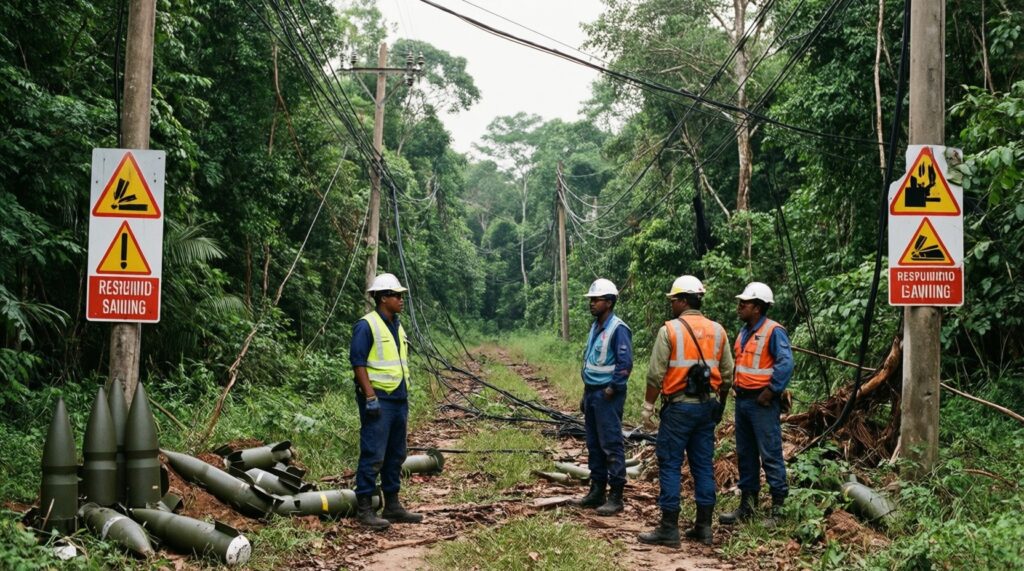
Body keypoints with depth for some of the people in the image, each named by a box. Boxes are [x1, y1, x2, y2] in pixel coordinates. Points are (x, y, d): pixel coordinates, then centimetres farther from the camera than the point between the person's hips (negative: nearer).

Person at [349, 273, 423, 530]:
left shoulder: (397, 326, 16)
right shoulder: (367, 325, -10)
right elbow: (358, 361, -15)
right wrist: (370, 396, -20)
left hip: (399, 399, 9)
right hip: (378, 400, -9)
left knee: (395, 455, 13)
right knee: (373, 455, -8)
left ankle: (392, 505, 22)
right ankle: (364, 508, -2)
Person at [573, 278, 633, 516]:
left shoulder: (618, 329, -14)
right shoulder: (595, 327, 14)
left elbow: (625, 364, -18)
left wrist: (611, 389, -16)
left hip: (608, 395, -9)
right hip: (591, 392, 9)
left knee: (612, 446, -6)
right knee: (594, 445, 13)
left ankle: (615, 497, -2)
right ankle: (597, 492, 21)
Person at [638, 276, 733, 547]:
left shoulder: (669, 330, -8)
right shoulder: (718, 331, 8)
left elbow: (656, 374, -10)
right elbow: (727, 374, 11)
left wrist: (648, 406, -1)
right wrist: (718, 405, 21)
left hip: (679, 406, -5)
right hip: (708, 406, 6)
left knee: (670, 464, 0)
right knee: (703, 464, 10)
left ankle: (669, 528, 0)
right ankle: (703, 527, 14)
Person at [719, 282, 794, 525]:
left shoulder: (773, 331, -14)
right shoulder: (744, 332, 13)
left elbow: (786, 363, -22)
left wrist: (771, 391, -19)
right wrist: (737, 388, 12)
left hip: (762, 402, -9)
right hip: (742, 399, 9)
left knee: (770, 455, -5)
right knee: (745, 454, 13)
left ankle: (778, 506, 2)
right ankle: (747, 503, 22)